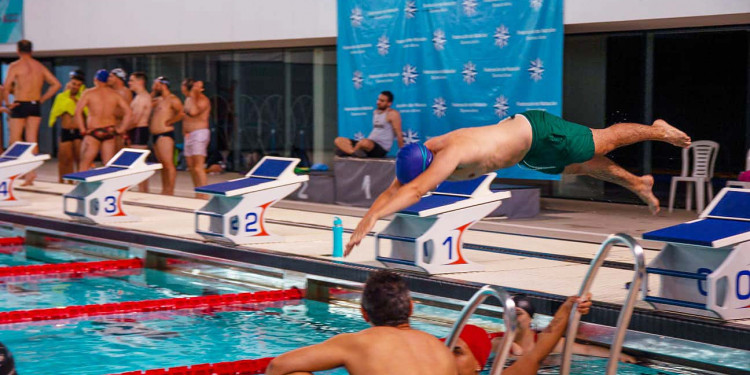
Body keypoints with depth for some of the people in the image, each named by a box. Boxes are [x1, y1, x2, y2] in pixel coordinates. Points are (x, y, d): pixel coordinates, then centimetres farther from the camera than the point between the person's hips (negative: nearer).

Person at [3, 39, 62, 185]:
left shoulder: (15, 66, -7)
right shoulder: (40, 66, 9)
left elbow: (7, 86, -19)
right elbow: (56, 84, 8)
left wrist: (7, 102, -7)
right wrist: (43, 99, 11)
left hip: (20, 105, -5)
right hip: (35, 106, 5)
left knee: (14, 140, 3)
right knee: (32, 141, 6)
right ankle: (30, 172, 2)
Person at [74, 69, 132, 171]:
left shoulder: (88, 93, -2)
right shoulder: (114, 94, 6)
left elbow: (78, 112, -11)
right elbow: (128, 112, 1)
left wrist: (82, 129, -6)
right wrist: (121, 129, 4)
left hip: (93, 132, -3)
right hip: (109, 133, 3)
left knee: (84, 164, 1)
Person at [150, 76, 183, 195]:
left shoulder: (172, 99, -9)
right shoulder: (158, 100, 19)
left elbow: (180, 113, -21)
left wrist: (168, 122, -16)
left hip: (165, 135, -10)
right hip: (155, 135, 10)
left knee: (168, 164, -10)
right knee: (162, 165, 12)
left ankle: (170, 191, -10)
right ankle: (164, 191, 15)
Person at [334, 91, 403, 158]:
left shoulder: (392, 114, -4)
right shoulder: (375, 112, 21)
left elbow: (399, 134, -7)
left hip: (381, 148, -9)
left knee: (365, 143, -44)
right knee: (338, 140, -3)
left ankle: (347, 150, -19)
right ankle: (354, 152, -30)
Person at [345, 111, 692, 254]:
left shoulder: (450, 153, -40)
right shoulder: (418, 156, -15)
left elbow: (416, 191, -51)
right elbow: (391, 192, -9)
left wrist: (373, 219, -55)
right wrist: (363, 223, -20)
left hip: (539, 134, -8)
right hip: (522, 144, 8)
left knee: (605, 141, 11)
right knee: (582, 167, 26)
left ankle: (658, 130, 36)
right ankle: (639, 184, 46)